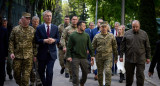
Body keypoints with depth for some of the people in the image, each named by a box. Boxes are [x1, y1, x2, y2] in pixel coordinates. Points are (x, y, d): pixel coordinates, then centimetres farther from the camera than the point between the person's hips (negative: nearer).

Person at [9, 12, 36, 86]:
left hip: (28, 56, 0)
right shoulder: (15, 29, 3)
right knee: (17, 73, 8)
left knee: (26, 75, -1)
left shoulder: (32, 30, 4)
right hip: (17, 55, 1)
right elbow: (11, 42, 4)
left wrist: (34, 54, 3)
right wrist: (11, 52, -6)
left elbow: (34, 43, 7)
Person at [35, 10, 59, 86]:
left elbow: (58, 39, 7)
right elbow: (37, 40, -6)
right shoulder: (39, 28, -1)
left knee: (49, 72, -11)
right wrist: (45, 40, -21)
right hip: (42, 53, 0)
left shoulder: (55, 28, 6)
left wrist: (53, 40, -14)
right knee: (41, 71, 13)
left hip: (52, 53, 0)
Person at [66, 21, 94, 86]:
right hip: (75, 58, -3)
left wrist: (92, 55, 6)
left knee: (85, 73, 11)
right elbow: (69, 47, -3)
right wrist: (69, 56, -11)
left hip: (84, 57, 3)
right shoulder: (72, 35, -3)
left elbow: (89, 46, 10)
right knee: (75, 74, -4)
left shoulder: (86, 35, 6)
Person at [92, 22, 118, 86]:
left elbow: (114, 47, 9)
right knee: (100, 72, 10)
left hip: (108, 57, -1)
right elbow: (93, 47, 6)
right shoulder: (97, 36, 3)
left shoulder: (111, 36, 3)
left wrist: (115, 57, 11)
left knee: (108, 72, -14)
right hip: (99, 57, 1)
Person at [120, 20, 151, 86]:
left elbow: (147, 47, 8)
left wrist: (148, 57, 6)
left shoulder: (144, 34, 4)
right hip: (129, 58, 1)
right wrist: (121, 56, 2)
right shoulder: (127, 33, 4)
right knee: (129, 75, 11)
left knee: (140, 75, -3)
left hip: (140, 59, -1)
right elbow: (122, 46, 6)